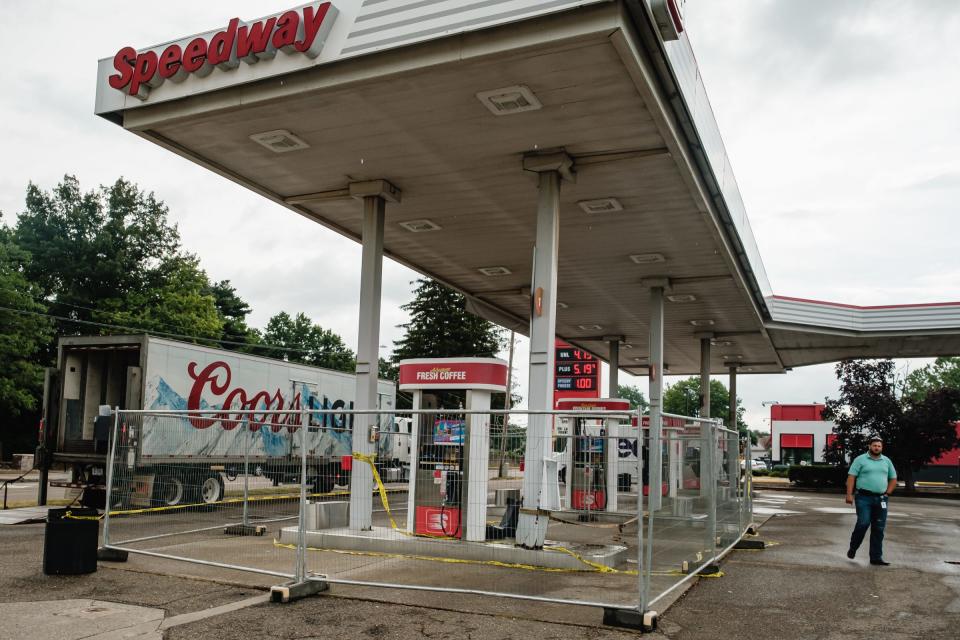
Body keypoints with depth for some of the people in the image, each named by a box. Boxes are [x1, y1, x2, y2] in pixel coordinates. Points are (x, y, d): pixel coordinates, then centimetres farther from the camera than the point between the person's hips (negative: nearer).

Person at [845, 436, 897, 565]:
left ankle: (876, 557, 10)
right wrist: (849, 494, -13)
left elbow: (893, 479, 20)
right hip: (864, 497, -4)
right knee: (863, 523, -14)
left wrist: (887, 493, 8)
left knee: (878, 529, 4)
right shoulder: (860, 459, 0)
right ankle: (853, 548, 8)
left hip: (881, 499, 4)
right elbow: (851, 477, -5)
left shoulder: (887, 461, 13)